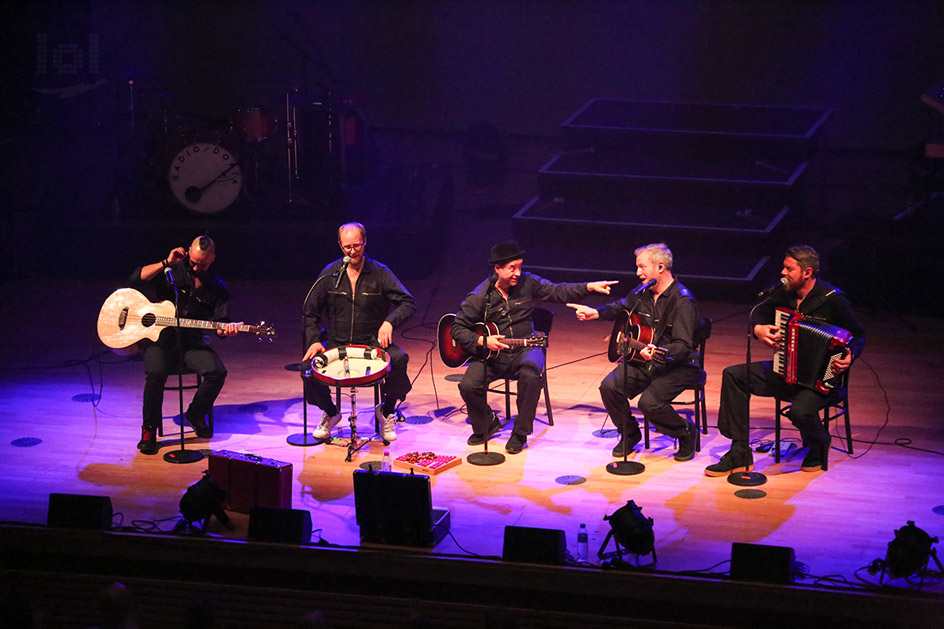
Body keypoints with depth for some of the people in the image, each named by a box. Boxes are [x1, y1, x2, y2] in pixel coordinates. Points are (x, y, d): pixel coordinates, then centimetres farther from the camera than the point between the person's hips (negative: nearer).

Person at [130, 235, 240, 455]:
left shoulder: (217, 288, 7)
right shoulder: (172, 271, 3)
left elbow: (220, 324, 4)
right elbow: (136, 279, -8)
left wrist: (225, 330, -20)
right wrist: (166, 263, -16)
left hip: (190, 341, 2)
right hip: (157, 337, -2)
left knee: (217, 371, -23)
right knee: (156, 372, -32)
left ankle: (196, 414, 6)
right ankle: (149, 429, -13)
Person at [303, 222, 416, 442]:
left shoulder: (380, 273, -2)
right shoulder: (330, 275, 2)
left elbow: (408, 302, -6)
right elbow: (311, 311, 9)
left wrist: (390, 321, -25)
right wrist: (314, 341, -7)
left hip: (373, 342, -1)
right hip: (336, 344, 1)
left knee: (398, 360, -32)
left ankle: (386, 411, -1)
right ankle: (330, 412, 10)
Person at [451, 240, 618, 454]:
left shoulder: (527, 283, 0)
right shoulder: (479, 296, -5)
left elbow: (558, 292, 3)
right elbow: (457, 329, -2)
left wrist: (589, 287, -9)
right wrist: (482, 341, -17)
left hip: (524, 350, 0)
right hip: (491, 354, 0)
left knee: (530, 376, -33)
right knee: (468, 385, -23)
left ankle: (520, 434, -14)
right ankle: (487, 424, 10)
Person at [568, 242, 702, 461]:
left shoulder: (682, 301, -19)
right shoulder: (644, 292, 5)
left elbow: (683, 346, -26)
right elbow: (621, 307, 26)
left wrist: (657, 353, -45)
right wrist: (595, 313, 7)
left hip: (677, 366, -7)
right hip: (642, 361, 7)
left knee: (650, 402, -29)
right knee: (609, 386, -14)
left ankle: (686, 434, 1)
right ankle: (629, 434, 11)